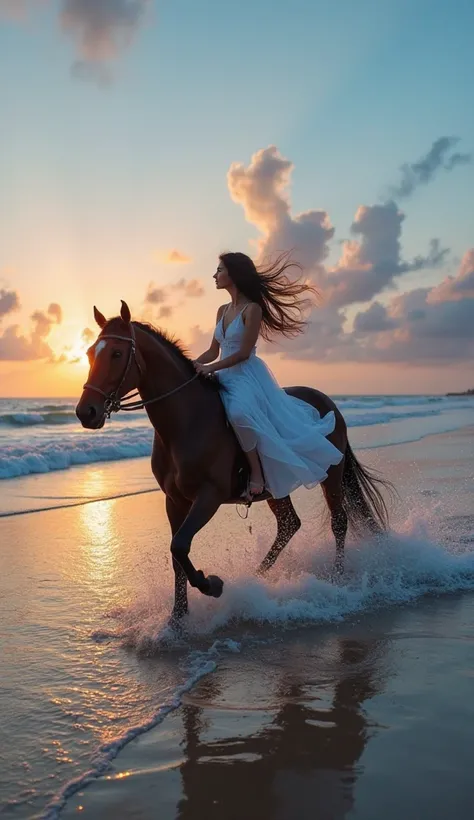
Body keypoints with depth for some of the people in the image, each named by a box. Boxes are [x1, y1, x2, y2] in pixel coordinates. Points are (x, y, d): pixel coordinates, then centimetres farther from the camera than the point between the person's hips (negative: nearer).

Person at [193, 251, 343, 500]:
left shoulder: (252, 309, -9)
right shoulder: (222, 311, 15)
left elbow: (244, 353, -16)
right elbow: (213, 351, 17)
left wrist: (210, 368, -21)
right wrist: (191, 365, 0)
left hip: (247, 375, -10)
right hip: (226, 377, 10)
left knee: (239, 412, -37)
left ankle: (256, 472, -25)